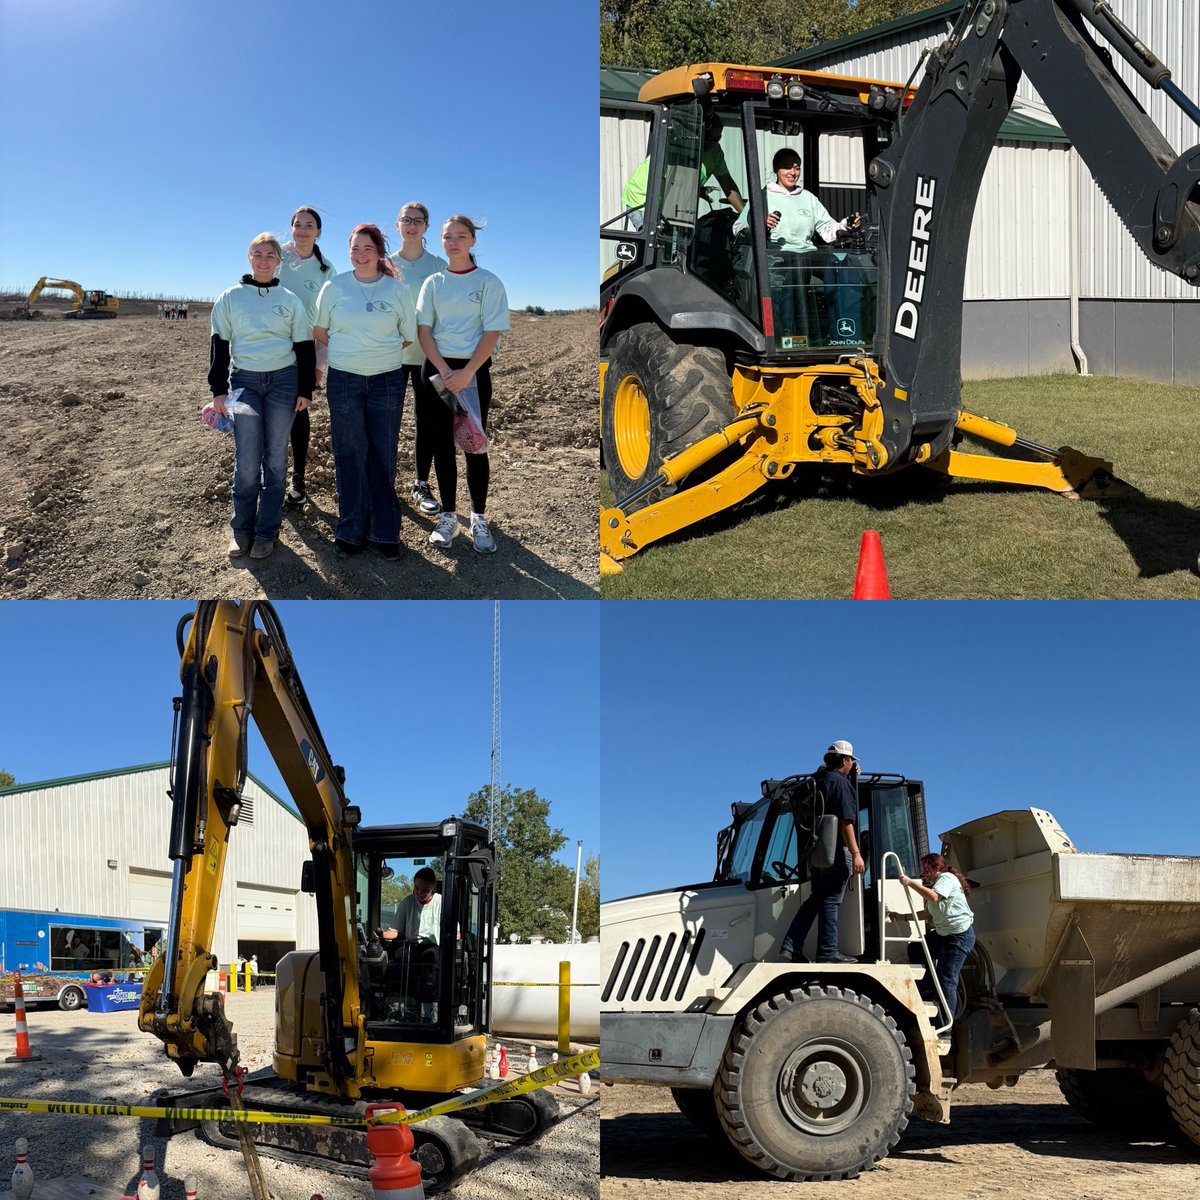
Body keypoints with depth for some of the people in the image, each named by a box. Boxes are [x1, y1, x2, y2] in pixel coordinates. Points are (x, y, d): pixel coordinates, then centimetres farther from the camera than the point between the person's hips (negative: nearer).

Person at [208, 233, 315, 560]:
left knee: (275, 459, 3)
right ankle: (241, 530, 6)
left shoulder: (290, 300, 6)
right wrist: (218, 390, -1)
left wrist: (305, 389, 2)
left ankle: (266, 531, 10)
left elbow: (304, 346, 8)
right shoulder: (230, 297, 5)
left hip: (283, 381, 1)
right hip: (244, 381, -1)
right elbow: (219, 345, 5)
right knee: (246, 462, -6)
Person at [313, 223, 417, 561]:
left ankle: (385, 532, 11)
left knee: (383, 458, 3)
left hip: (387, 380, 0)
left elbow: (409, 336, 11)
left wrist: (383, 353, 11)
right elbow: (319, 330, 14)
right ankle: (350, 531, 12)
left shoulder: (396, 289, 2)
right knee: (349, 457, 3)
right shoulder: (335, 286, 2)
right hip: (344, 381, 0)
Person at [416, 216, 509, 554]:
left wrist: (466, 373, -16)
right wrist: (444, 371, -12)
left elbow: (492, 333, -7)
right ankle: (448, 516, 13)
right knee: (442, 443, 5)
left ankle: (479, 520, 6)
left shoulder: (488, 282, -1)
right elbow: (424, 330, 2)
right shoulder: (433, 283, 7)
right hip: (437, 368, 3)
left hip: (474, 370, -3)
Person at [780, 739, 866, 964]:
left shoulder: (818, 779, 14)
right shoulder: (840, 781, -11)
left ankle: (791, 945, 8)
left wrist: (852, 776, 28)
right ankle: (828, 951, -4)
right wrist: (856, 854, -18)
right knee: (831, 900, -5)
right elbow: (845, 821, -17)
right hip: (837, 850, -8)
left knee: (816, 898, 14)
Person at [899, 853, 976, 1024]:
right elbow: (928, 914, 18)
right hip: (943, 934, 10)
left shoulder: (947, 878, -11)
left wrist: (910, 883, -27)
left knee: (947, 980, -9)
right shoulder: (934, 885, 18)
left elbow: (933, 897, -30)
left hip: (960, 935, -10)